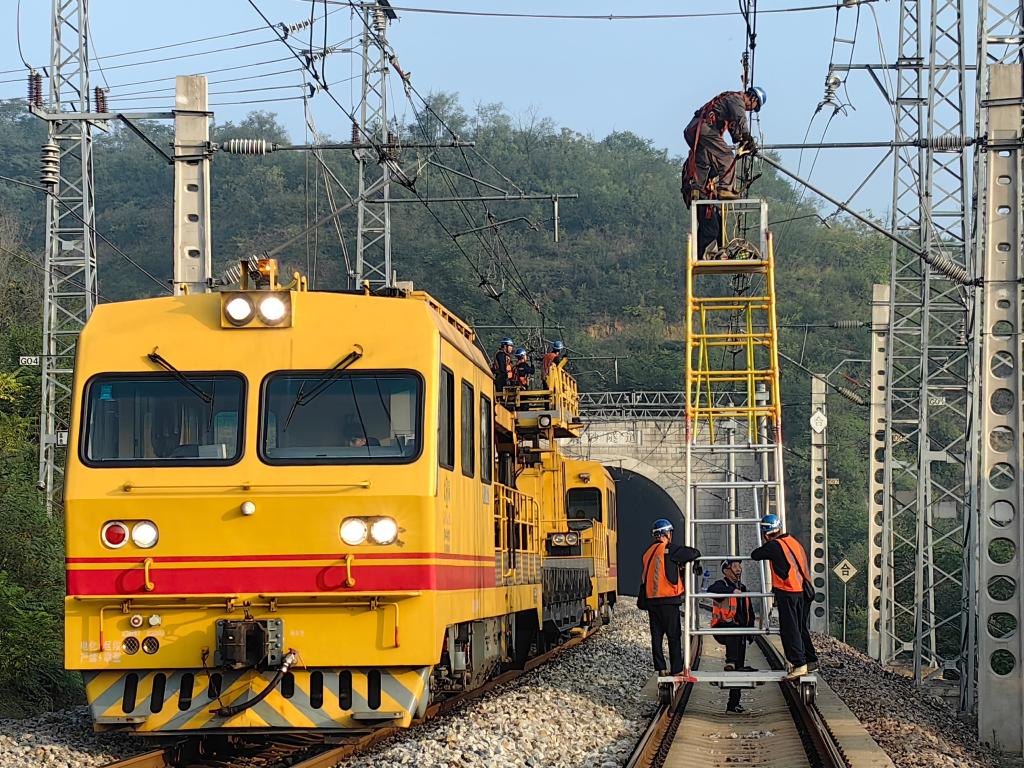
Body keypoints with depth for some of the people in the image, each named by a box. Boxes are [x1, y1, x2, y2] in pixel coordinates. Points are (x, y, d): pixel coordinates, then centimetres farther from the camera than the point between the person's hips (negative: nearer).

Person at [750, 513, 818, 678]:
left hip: (788, 593, -8)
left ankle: (799, 664, -11)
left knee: (789, 629, -5)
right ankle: (811, 660, 23)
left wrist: (764, 548, 21)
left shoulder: (774, 545, -10)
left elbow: (755, 555, 1)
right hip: (804, 591, 8)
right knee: (801, 628, 17)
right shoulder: (794, 542, 12)